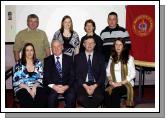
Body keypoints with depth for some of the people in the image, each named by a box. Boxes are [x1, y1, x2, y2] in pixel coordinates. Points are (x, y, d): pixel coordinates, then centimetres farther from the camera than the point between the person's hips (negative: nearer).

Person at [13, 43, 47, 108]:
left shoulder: (38, 63, 11)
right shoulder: (19, 64, 4)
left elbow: (41, 78, 7)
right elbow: (16, 80, -2)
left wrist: (34, 86, -12)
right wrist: (27, 88, -16)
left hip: (36, 87, 2)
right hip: (22, 88, -2)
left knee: (42, 99, -31)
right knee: (27, 101, -34)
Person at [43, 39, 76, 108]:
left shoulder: (69, 59, 12)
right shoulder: (47, 60, 11)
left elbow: (72, 75, 4)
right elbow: (46, 77, 3)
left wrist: (66, 86, -13)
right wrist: (53, 86, -15)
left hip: (66, 86, 0)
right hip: (53, 86, 0)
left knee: (71, 96, -29)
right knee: (52, 96, -31)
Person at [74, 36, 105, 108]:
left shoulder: (100, 57, 12)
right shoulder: (78, 57, 10)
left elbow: (103, 74, 4)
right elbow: (77, 74, 3)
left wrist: (95, 86, -12)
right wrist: (85, 86, -13)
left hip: (97, 85, 0)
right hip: (82, 85, 0)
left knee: (99, 97, -31)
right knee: (81, 98, -30)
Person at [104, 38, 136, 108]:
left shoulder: (129, 58, 1)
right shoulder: (112, 58, 16)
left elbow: (132, 74, -4)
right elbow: (108, 71, 16)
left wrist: (121, 83, -12)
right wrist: (110, 80, -4)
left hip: (125, 83, -3)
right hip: (113, 84, 3)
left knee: (115, 92, -34)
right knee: (106, 93, -30)